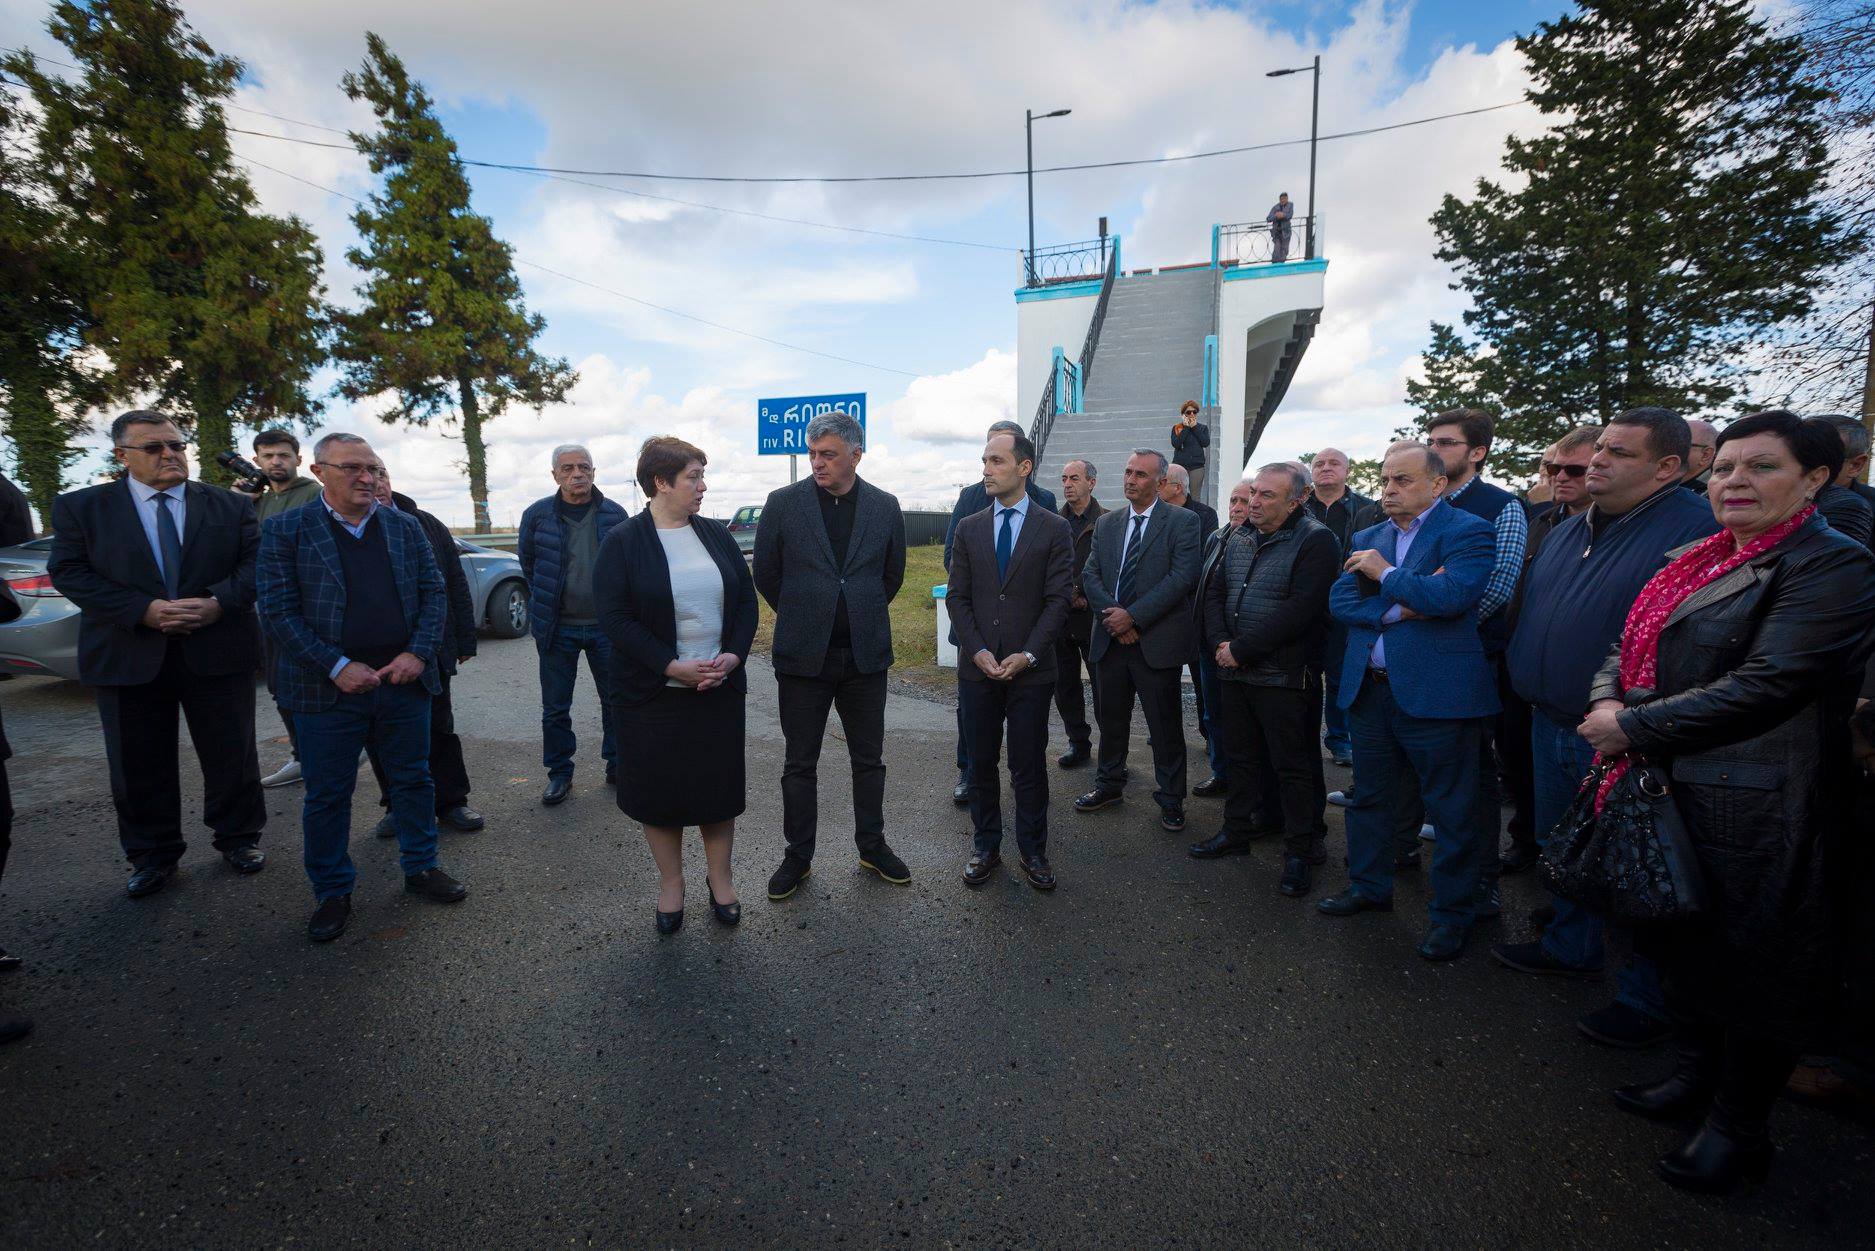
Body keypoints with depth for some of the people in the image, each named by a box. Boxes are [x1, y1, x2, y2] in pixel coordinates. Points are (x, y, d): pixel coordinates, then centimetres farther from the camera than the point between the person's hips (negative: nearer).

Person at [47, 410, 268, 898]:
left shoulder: (231, 506, 5)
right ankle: (152, 855, 25)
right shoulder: (79, 507, 3)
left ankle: (238, 837, 26)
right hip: (128, 655, 0)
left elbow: (255, 561, -1)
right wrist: (143, 610, -17)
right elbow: (69, 571, -3)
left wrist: (218, 603, -18)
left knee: (231, 755, 9)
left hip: (217, 651, 0)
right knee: (140, 766, 10)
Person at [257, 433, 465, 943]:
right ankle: (332, 893, 25)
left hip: (405, 681, 2)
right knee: (327, 794, 8)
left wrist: (418, 653, -8)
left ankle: (421, 868, 29)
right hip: (329, 687, -2)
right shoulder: (285, 531, -1)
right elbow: (278, 611, -7)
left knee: (413, 780, 12)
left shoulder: (405, 527, 7)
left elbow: (434, 594, 6)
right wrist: (338, 666, -15)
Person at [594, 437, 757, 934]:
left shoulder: (717, 535, 5)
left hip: (720, 688, 3)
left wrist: (733, 655, -9)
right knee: (659, 787, 8)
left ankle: (720, 877, 28)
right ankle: (670, 882, 28)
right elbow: (614, 617, -12)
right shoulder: (623, 543, -6)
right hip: (654, 693, -3)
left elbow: (746, 599, 6)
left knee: (719, 784, 10)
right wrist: (671, 666, -19)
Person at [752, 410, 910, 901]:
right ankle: (798, 856, 24)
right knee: (800, 763, 9)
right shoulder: (783, 503, -4)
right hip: (803, 656, -1)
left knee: (869, 759, 13)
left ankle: (872, 846, 30)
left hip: (866, 655, 2)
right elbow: (766, 574, 5)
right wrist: (800, 618, 11)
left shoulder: (884, 506, 1)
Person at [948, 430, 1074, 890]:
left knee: (1029, 766, 5)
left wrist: (1027, 654, -14)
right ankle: (985, 847, 25)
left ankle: (1033, 852, 21)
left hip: (1031, 669, -2)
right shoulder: (969, 528, 7)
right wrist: (978, 651, -9)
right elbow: (957, 597, 4)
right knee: (981, 763, 10)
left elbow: (1058, 599, -4)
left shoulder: (1054, 529, 0)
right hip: (978, 667, 3)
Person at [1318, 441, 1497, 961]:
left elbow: (1450, 595, -23)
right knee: (1368, 796, 18)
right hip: (1370, 689, 7)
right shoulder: (1368, 539, 13)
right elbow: (1340, 599, 2)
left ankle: (1453, 912, 22)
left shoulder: (1468, 532, -6)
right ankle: (1369, 886, 36)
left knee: (1451, 810, 6)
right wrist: (1397, 609, -13)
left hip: (1437, 694, -6)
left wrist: (1386, 574, -11)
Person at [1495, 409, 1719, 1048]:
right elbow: (1526, 609, 19)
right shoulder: (1567, 531, 11)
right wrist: (1531, 685, 15)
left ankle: (1646, 1000, 25)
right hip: (1552, 726, 8)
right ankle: (1570, 947, 43)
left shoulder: (1699, 530, -15)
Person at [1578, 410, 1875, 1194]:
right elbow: (1628, 650, 11)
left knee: (1751, 962, 8)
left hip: (1757, 807, -7)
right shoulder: (1701, 564, 11)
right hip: (1674, 792, 8)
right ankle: (1695, 1076, 42)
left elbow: (1766, 686, -22)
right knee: (1684, 943, 21)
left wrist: (1633, 728, -19)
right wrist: (1607, 706, -9)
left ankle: (1739, 1129, 27)